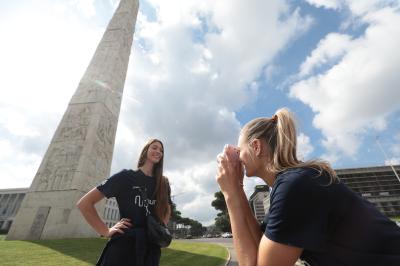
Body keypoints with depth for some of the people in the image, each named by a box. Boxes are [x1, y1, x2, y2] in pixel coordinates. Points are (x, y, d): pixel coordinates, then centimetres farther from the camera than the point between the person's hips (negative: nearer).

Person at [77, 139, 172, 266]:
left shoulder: (163, 183, 5)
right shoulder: (126, 176, -8)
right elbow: (84, 203, -6)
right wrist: (106, 231, -10)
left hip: (152, 247, 5)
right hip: (124, 244, -4)